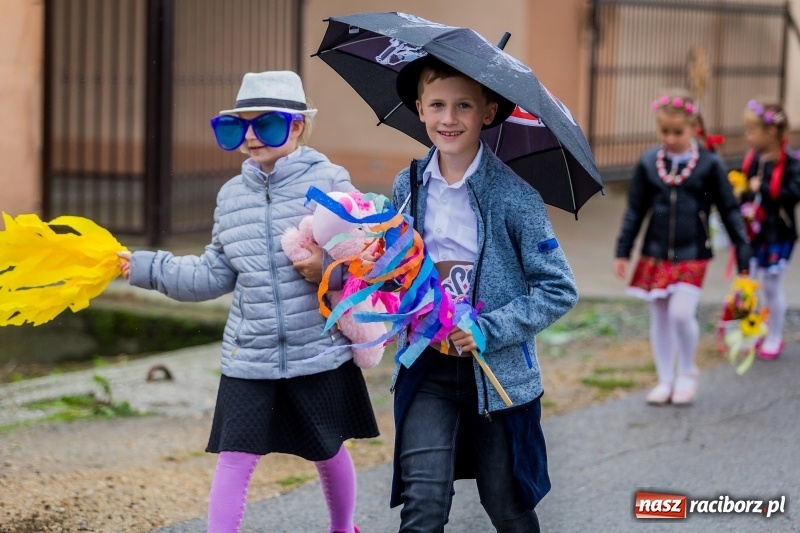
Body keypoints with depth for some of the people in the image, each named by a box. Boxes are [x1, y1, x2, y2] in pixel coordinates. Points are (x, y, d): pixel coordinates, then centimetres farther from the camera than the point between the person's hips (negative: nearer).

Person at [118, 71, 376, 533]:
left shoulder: (329, 182, -8)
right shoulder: (232, 195, 7)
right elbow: (214, 275, 11)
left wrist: (328, 267, -26)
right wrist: (145, 267, 8)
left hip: (321, 354, -3)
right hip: (249, 357, 3)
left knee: (329, 454, 17)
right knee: (234, 460, -4)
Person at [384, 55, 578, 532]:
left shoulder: (513, 196, -12)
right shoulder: (408, 187, 2)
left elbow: (560, 291, -10)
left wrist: (491, 330, -18)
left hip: (498, 372, -2)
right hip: (427, 369, 3)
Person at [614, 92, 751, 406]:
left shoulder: (709, 164, -6)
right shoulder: (648, 164, 0)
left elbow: (729, 211, 1)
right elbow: (635, 210, 9)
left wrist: (743, 253, 1)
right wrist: (623, 252, 8)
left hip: (692, 255, -3)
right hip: (655, 253, 3)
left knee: (681, 313, -15)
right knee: (659, 318, 9)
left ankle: (687, 372, 8)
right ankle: (665, 380, 22)